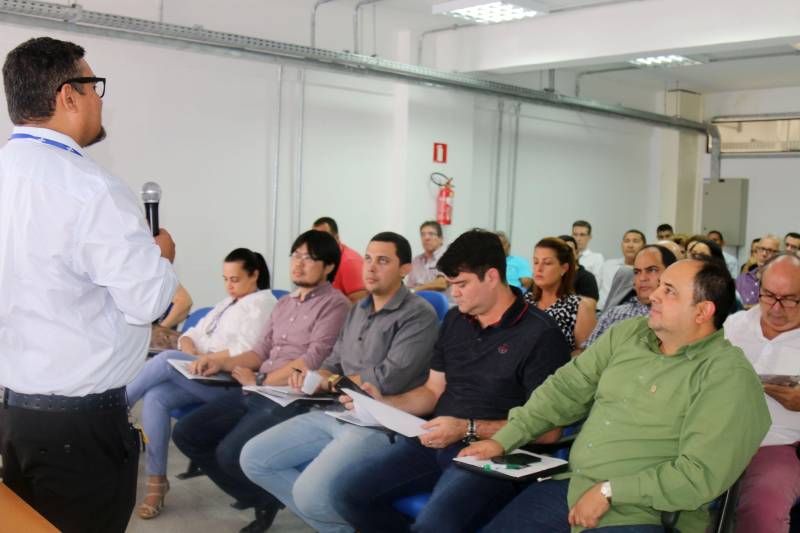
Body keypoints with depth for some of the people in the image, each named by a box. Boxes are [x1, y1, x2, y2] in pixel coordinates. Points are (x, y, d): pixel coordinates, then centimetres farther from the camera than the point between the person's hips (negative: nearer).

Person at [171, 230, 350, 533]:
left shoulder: (334, 304, -7)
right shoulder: (283, 304, 20)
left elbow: (313, 361, -16)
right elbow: (261, 351, 18)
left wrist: (260, 380, -11)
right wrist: (222, 363, 1)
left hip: (293, 399, -9)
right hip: (256, 394, 9)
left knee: (230, 452, -27)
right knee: (186, 433, 0)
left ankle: (269, 498, 7)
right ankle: (257, 498, 12)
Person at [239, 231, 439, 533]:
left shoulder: (418, 315, -11)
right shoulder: (357, 310, 16)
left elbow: (388, 379, -19)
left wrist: (334, 381, -4)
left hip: (378, 424, -9)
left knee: (310, 493, -28)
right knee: (253, 458, 1)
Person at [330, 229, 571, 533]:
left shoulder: (541, 335, -9)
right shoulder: (454, 320, 14)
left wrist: (468, 430, -19)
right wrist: (382, 402, 2)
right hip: (434, 443, 7)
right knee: (349, 490, -12)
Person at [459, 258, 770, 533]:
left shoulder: (728, 377, -13)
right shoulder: (627, 334, 7)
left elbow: (700, 475, -19)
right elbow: (567, 388, 9)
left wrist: (609, 492, -18)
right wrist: (504, 439, 3)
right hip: (571, 487, 6)